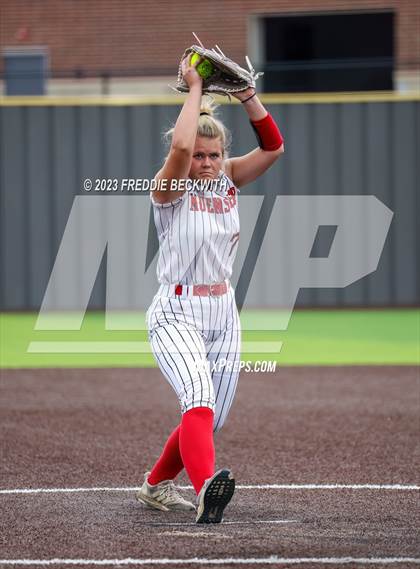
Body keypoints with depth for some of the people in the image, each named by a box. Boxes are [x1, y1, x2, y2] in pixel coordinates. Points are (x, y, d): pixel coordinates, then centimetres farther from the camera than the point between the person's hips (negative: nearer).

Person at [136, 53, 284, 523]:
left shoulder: (227, 180, 5)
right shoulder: (171, 186, -10)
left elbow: (273, 146, -7)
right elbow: (179, 145, -31)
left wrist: (246, 95, -16)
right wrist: (195, 89, -21)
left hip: (223, 316, 6)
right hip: (176, 314, -6)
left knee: (209, 420, 12)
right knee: (199, 399, -30)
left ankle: (156, 486, 35)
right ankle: (204, 491, -50)